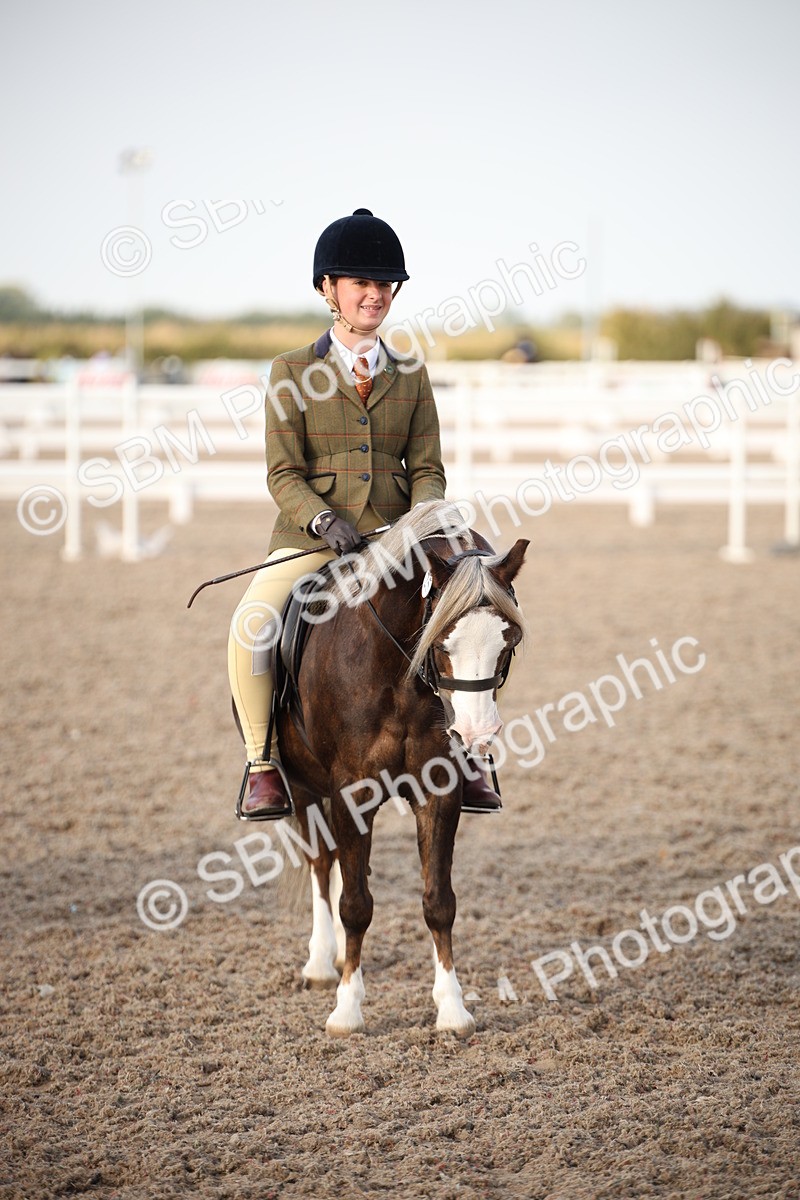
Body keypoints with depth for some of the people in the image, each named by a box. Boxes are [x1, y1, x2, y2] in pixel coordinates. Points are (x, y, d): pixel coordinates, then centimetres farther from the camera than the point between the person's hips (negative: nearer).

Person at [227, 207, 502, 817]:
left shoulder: (412, 377, 13)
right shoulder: (292, 372, 5)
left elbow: (427, 469, 8)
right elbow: (283, 474, -2)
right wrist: (324, 520, -21)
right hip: (309, 541, -2)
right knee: (251, 625, -32)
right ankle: (261, 763, -14)